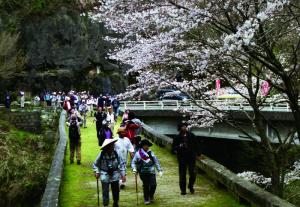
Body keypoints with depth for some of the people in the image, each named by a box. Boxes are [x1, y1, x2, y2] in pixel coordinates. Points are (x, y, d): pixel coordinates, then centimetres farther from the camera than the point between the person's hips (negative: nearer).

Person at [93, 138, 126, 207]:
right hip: (105, 176, -2)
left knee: (116, 191, 12)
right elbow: (95, 164, 2)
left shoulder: (116, 154, -9)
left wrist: (123, 174, -4)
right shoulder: (101, 155, -12)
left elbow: (121, 164, -1)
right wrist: (97, 172, -9)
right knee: (105, 192, -2)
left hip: (115, 175, 2)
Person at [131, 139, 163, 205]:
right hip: (143, 173, -1)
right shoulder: (138, 154, 0)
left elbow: (156, 162, 10)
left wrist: (159, 170, 5)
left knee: (153, 185, -6)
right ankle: (146, 199, 20)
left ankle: (151, 196, 22)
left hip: (151, 172, 2)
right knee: (146, 186, 2)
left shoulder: (151, 153, 7)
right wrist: (134, 168, -16)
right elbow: (133, 162, 2)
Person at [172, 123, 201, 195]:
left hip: (191, 157, 1)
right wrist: (178, 147, -21)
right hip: (182, 158, -1)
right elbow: (173, 148, -1)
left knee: (193, 173, 1)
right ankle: (183, 189, 16)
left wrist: (198, 154, 9)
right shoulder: (177, 138, -2)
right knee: (182, 174, 3)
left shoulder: (191, 135, 3)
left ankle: (191, 186, 25)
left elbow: (196, 145, 12)